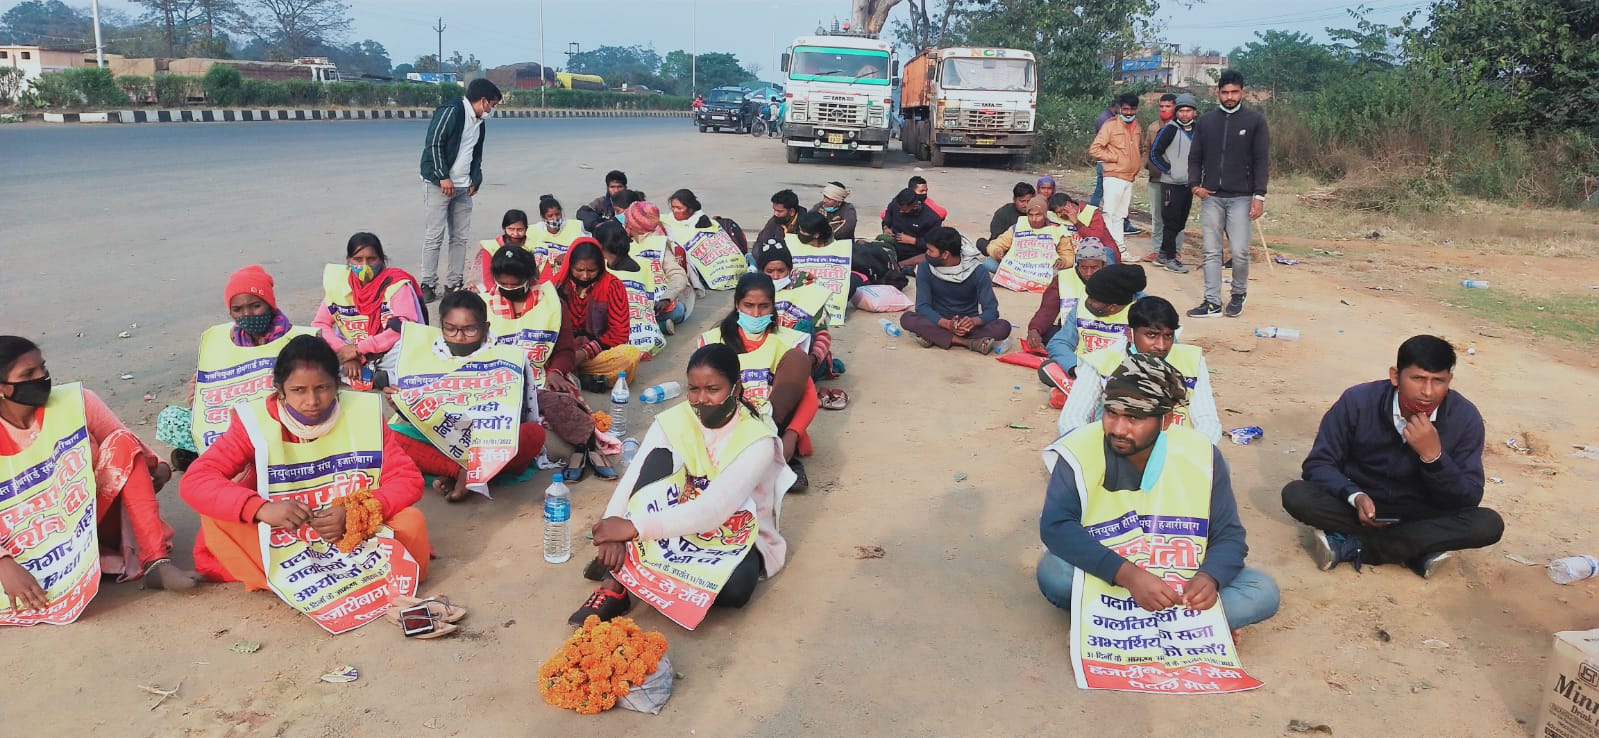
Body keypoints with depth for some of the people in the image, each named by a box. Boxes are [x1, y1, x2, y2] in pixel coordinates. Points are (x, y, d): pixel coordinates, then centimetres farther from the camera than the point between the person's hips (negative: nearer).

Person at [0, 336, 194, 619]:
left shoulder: (76, 401, -8)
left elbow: (126, 447, 4)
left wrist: (156, 466, -15)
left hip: (95, 517, 2)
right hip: (42, 547, -2)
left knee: (121, 443, -22)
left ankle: (156, 561, -30)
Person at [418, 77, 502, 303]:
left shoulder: (479, 123, 14)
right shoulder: (451, 111, -12)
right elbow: (433, 144, -16)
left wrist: (475, 179, 11)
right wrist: (443, 177, -17)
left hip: (463, 187, 8)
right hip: (439, 183, -8)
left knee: (460, 236, 8)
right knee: (434, 235, -6)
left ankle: (454, 283, 15)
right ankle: (428, 285, -1)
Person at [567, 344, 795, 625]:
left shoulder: (758, 440, -23)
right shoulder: (673, 421, -12)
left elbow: (714, 509, -35)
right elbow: (630, 483, -21)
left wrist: (635, 527, -43)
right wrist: (614, 535, -41)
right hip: (681, 525, 3)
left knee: (735, 586, -38)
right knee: (660, 456, -25)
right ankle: (613, 585, -28)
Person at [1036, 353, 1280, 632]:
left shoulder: (1200, 456, -9)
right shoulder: (1080, 451, -16)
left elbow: (1228, 535, -4)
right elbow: (1055, 526, -26)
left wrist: (1210, 578, -28)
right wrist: (1129, 575, -38)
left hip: (1181, 588, 3)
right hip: (1108, 584, -2)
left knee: (1262, 591, -17)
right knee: (1053, 571, -31)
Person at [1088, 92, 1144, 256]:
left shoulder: (1136, 126, 13)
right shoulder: (1111, 124, -7)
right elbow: (1094, 149, -13)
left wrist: (1138, 164, 14)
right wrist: (1114, 158, -12)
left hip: (1130, 179, 7)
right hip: (1114, 177, -7)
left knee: (1120, 216, 12)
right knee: (1110, 214, -9)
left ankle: (1120, 250, 16)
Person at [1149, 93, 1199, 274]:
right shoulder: (1169, 129, -8)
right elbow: (1154, 153, -9)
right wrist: (1169, 170, -11)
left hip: (1188, 184, 7)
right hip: (1171, 183, -6)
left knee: (1180, 222, 11)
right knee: (1171, 221, -5)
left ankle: (1163, 253, 21)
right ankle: (1170, 258, 1)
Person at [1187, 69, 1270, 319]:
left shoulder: (1255, 120, 1)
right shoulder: (1205, 121, 9)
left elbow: (1262, 160, -1)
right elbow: (1195, 157, 13)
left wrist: (1259, 195, -8)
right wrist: (1195, 184, -3)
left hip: (1241, 197, -3)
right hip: (1211, 196, 3)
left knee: (1240, 252, -5)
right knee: (1211, 252, 3)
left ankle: (1238, 295, 17)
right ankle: (1212, 302, 7)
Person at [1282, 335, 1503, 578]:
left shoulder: (1465, 417, -15)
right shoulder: (1358, 401, -18)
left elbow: (1469, 501, -15)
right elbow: (1318, 464, -12)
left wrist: (1433, 455, -32)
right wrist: (1355, 496, -32)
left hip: (1421, 516, 1)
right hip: (1362, 505, -1)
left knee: (1488, 524, -27)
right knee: (1296, 495, -27)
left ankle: (1350, 545, -25)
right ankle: (1417, 550, -23)